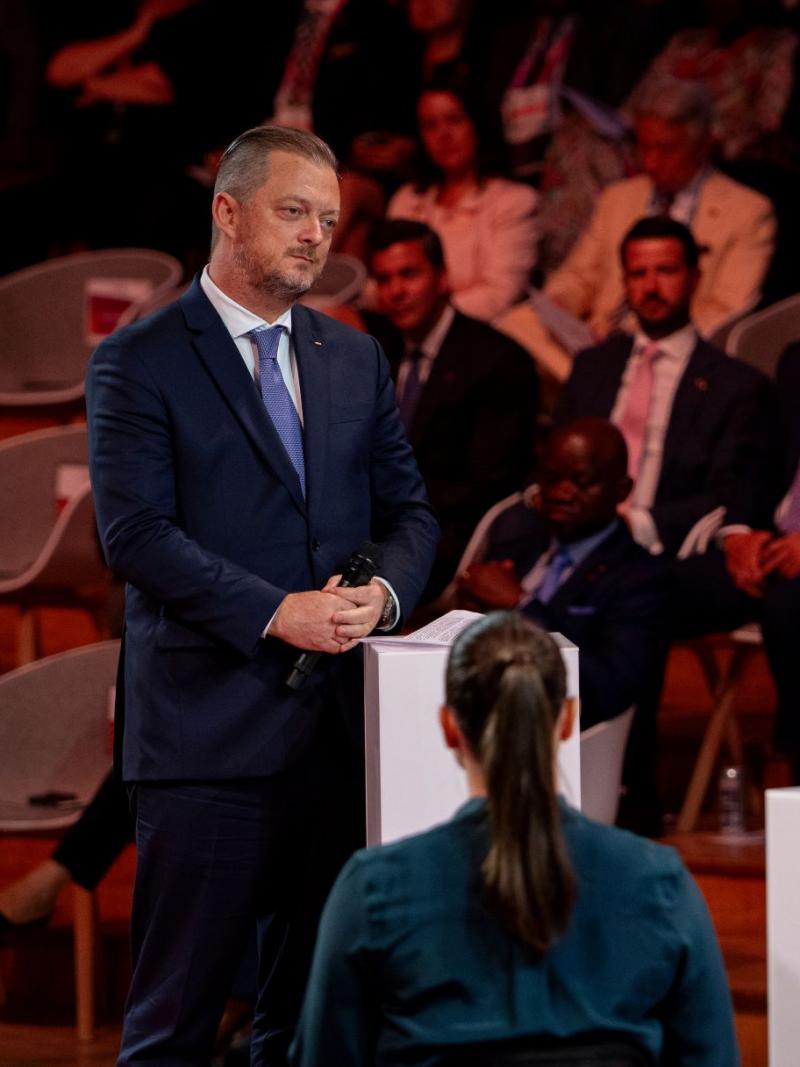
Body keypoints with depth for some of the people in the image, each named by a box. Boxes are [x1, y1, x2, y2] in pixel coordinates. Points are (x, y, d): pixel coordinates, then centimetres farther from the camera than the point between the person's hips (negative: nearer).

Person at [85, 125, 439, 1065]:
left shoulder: (355, 360, 15)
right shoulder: (137, 363, -4)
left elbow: (407, 510, 17)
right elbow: (135, 532, -12)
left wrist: (384, 591, -6)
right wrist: (276, 613, -19)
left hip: (334, 730, 6)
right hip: (205, 731, -6)